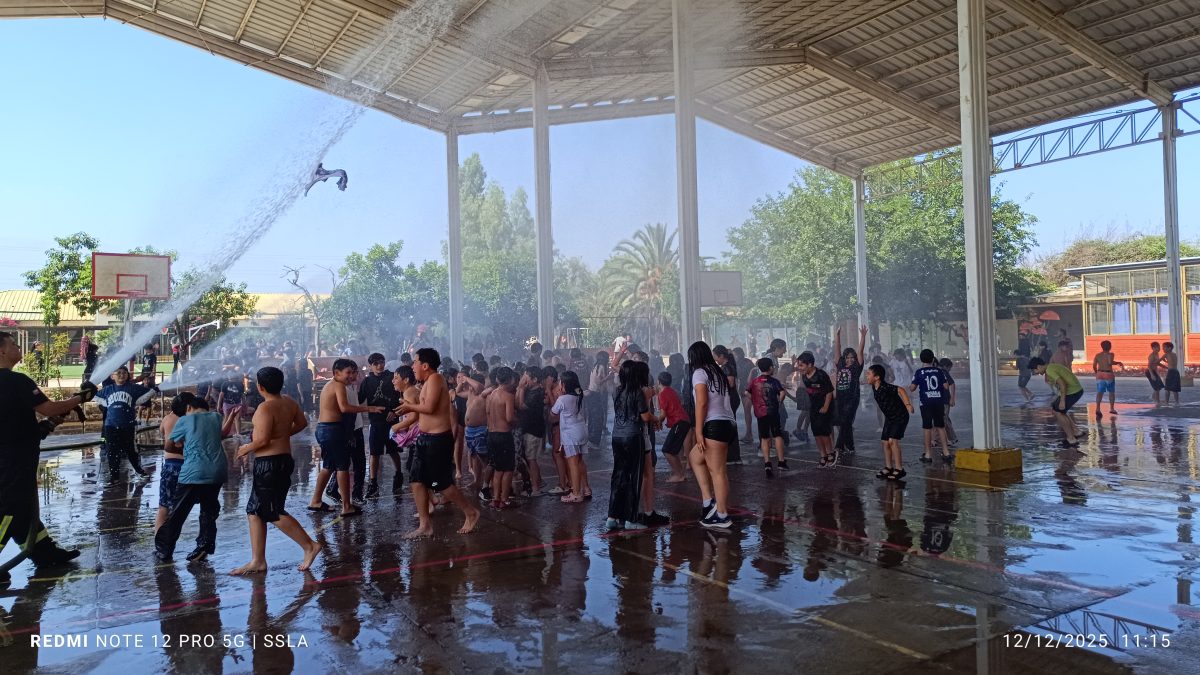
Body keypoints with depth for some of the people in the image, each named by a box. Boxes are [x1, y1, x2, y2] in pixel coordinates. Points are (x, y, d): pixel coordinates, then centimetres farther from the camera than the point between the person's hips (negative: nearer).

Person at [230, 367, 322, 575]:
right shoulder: (289, 402, 6)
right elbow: (302, 423, 17)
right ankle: (257, 561, 16)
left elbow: (262, 440, -24)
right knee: (254, 511, 14)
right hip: (284, 459, 10)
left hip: (269, 464, -10)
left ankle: (309, 546, 5)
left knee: (274, 513, 0)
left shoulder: (265, 408, -19)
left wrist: (246, 449, -7)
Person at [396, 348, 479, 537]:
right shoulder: (428, 382, 15)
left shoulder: (435, 379, -15)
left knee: (442, 484, -2)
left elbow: (429, 407, -24)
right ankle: (425, 525, 13)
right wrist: (411, 410, 7)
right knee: (417, 481, 7)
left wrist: (410, 406, -10)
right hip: (426, 438, 10)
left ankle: (471, 513, 14)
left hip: (438, 439, -10)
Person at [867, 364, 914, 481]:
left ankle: (899, 469, -10)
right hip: (889, 417, 9)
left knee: (892, 440, -18)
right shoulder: (874, 388, 0)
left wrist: (907, 404, -48)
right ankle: (889, 468, 17)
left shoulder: (885, 387, -25)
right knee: (885, 441, 6)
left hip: (900, 417, -9)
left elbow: (900, 390, -37)